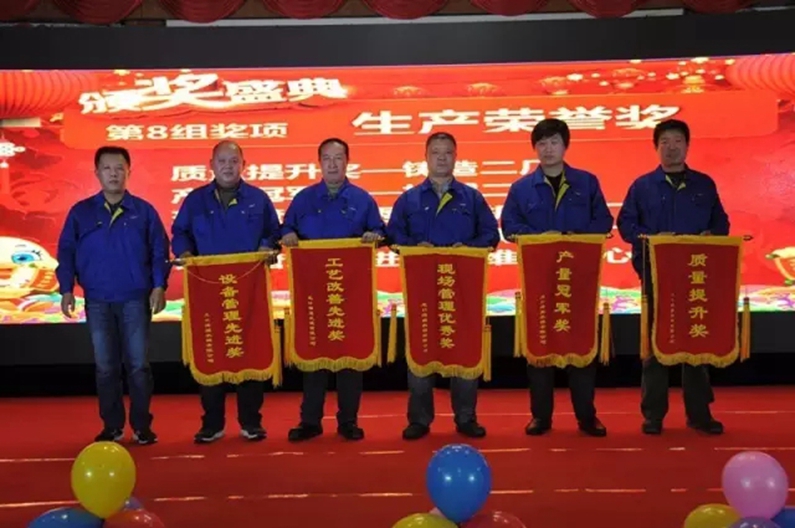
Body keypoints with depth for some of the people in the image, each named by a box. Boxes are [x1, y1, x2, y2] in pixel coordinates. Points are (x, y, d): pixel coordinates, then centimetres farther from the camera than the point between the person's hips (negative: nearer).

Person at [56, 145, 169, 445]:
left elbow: (160, 251, 3)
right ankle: (112, 426, 16)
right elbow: (66, 252, 6)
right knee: (105, 367, 7)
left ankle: (142, 426, 11)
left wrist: (159, 286, -8)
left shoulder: (144, 211, 3)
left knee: (138, 364, 1)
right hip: (97, 301, 1)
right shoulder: (81, 212, 5)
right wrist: (67, 289, -1)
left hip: (136, 299, -1)